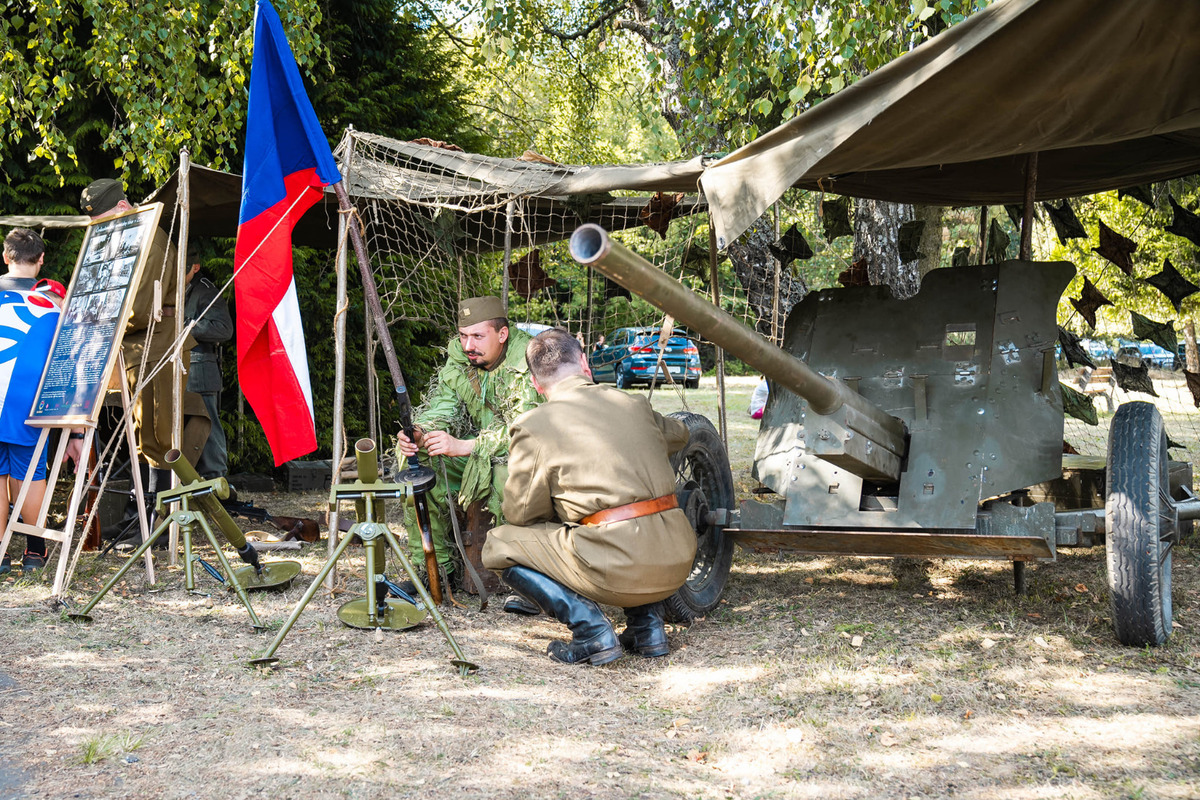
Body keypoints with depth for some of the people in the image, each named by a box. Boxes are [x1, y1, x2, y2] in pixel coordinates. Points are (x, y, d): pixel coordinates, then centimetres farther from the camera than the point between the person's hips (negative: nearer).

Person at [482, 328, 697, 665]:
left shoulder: (532, 426, 0)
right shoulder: (634, 404, 13)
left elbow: (520, 513, 7)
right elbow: (678, 434, 35)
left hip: (617, 570, -5)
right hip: (678, 563, 6)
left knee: (499, 545, 13)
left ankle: (589, 627, -2)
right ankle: (648, 623, 20)